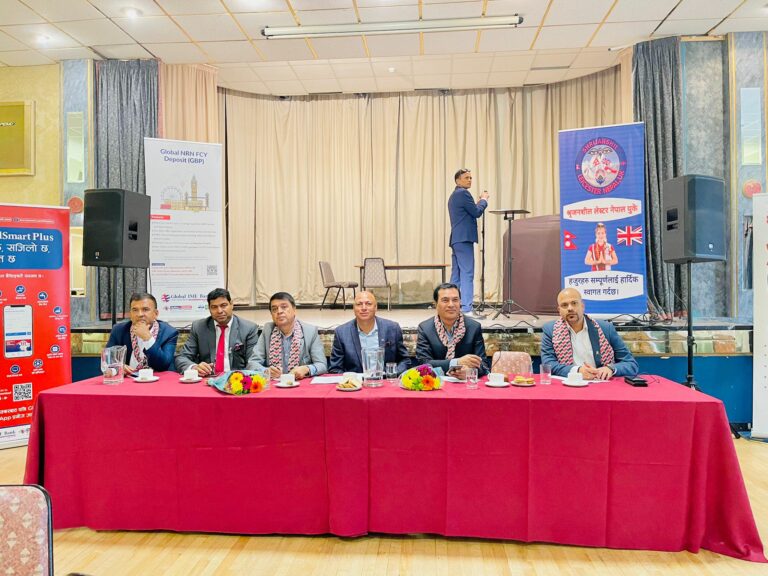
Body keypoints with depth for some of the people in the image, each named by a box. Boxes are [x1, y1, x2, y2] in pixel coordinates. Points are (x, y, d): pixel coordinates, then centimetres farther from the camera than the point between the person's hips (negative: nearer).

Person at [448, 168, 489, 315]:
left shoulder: (454, 195, 23)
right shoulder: (463, 193, -7)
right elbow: (477, 212, -9)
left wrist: (480, 202, 20)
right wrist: (483, 200, 6)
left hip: (456, 239, 10)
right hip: (464, 238, -10)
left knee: (456, 275, 10)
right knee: (467, 274, -12)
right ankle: (466, 309, -14)